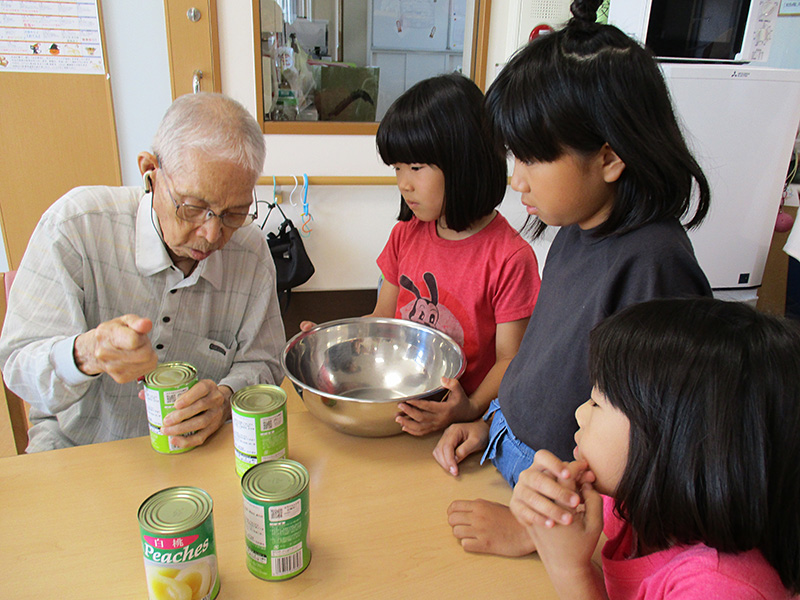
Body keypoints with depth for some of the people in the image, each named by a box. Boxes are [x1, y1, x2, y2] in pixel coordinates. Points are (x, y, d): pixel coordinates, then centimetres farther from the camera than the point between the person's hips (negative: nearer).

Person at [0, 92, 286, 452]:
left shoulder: (252, 254, -7)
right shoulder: (75, 224, -15)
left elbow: (261, 364, 1)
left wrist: (226, 397, -21)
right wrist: (86, 354, -35)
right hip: (78, 449, 0)